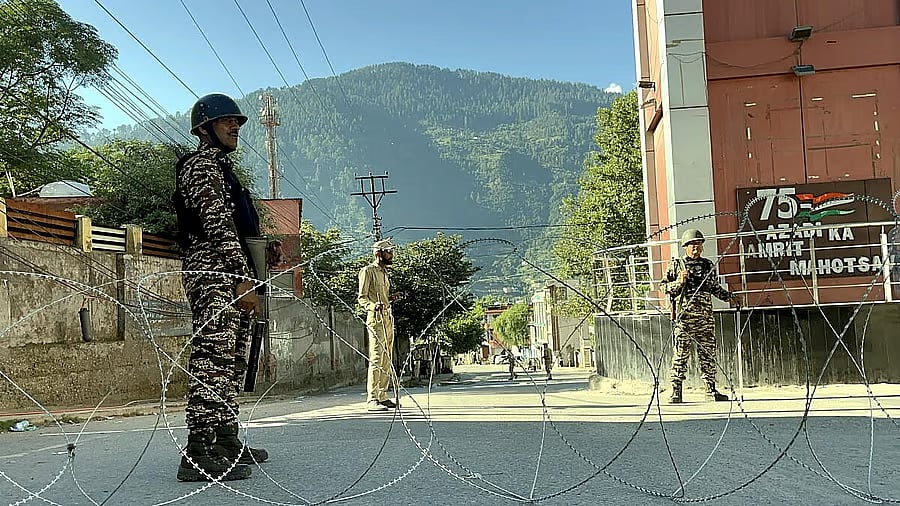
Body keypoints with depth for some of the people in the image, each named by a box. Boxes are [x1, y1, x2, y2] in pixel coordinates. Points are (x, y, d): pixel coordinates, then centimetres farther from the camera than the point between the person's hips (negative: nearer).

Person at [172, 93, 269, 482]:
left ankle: (227, 442, 19)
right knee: (212, 358, -15)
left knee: (230, 361, 12)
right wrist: (243, 280, -21)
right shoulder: (201, 165, -5)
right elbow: (218, 226, -16)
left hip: (229, 280, 11)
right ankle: (197, 455, -17)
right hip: (213, 275, -11)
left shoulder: (220, 167, 27)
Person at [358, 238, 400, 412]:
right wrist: (373, 305, -27)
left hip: (388, 317, 9)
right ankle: (372, 399, -13)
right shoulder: (368, 271, -4)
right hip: (376, 318, -9)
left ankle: (382, 396, 14)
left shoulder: (384, 272, 21)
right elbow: (362, 297, -10)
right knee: (376, 359, -13)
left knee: (387, 360, 9)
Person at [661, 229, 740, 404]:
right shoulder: (677, 265, 4)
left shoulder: (708, 265, 15)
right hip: (684, 316, -4)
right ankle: (676, 391, -1)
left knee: (708, 352, 6)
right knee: (681, 353, -4)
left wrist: (728, 296, 13)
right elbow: (665, 287, 4)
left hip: (705, 317, 4)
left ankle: (711, 389, 14)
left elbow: (715, 288, 26)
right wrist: (679, 282, -12)